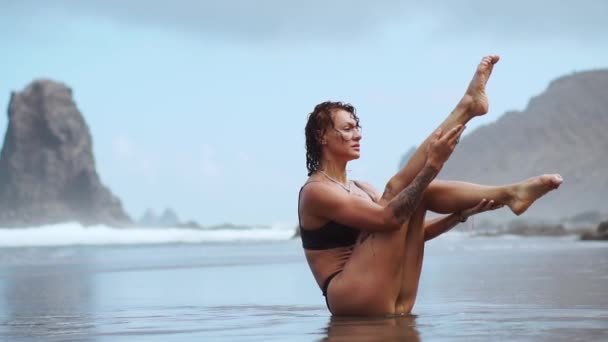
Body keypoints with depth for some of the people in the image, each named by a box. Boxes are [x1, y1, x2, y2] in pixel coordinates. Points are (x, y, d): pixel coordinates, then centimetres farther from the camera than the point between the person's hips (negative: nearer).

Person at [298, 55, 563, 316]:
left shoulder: (360, 189, 22)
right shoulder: (316, 191, -6)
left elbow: (412, 232, 18)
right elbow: (388, 218, -20)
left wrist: (460, 213, 2)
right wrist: (432, 165, -22)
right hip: (352, 300, -8)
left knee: (421, 192, 0)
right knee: (399, 188, -11)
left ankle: (510, 194, -10)